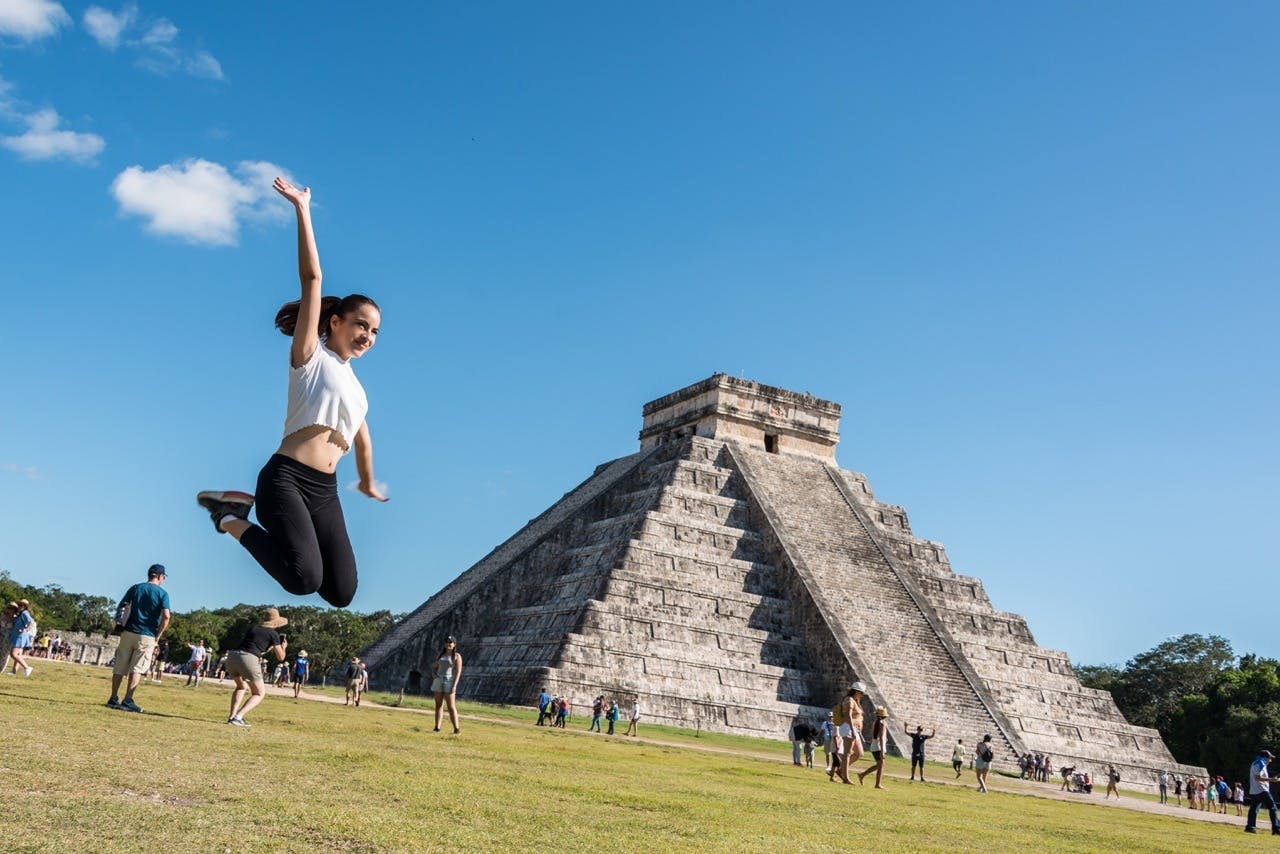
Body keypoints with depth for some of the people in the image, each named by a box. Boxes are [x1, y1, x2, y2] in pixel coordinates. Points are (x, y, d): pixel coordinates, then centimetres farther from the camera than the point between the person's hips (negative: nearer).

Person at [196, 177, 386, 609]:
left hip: (325, 492, 7)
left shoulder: (354, 384, 22)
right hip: (286, 478, -7)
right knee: (305, 580, -27)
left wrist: (368, 483, 47)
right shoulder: (310, 355, 4)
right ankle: (232, 518, -1)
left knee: (341, 593, -3)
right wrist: (303, 210, -10)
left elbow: (362, 438, 37)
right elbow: (312, 279, -3)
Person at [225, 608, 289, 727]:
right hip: (248, 660, -6)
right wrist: (283, 647, 32)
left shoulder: (252, 629, 26)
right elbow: (281, 657, 12)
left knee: (242, 686, 33)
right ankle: (238, 717, -9)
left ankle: (232, 716, 17)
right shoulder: (273, 634, 10)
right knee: (259, 693, 12)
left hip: (232, 656, 6)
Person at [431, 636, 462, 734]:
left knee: (451, 707, -10)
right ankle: (437, 727, 8)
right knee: (438, 705, 5)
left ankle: (456, 729, -11)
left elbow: (458, 672, -9)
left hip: (449, 682, -5)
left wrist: (454, 686, -17)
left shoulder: (457, 656, -3)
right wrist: (434, 674, -3)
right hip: (438, 681, 5)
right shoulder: (441, 654, 13)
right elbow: (436, 667, 19)